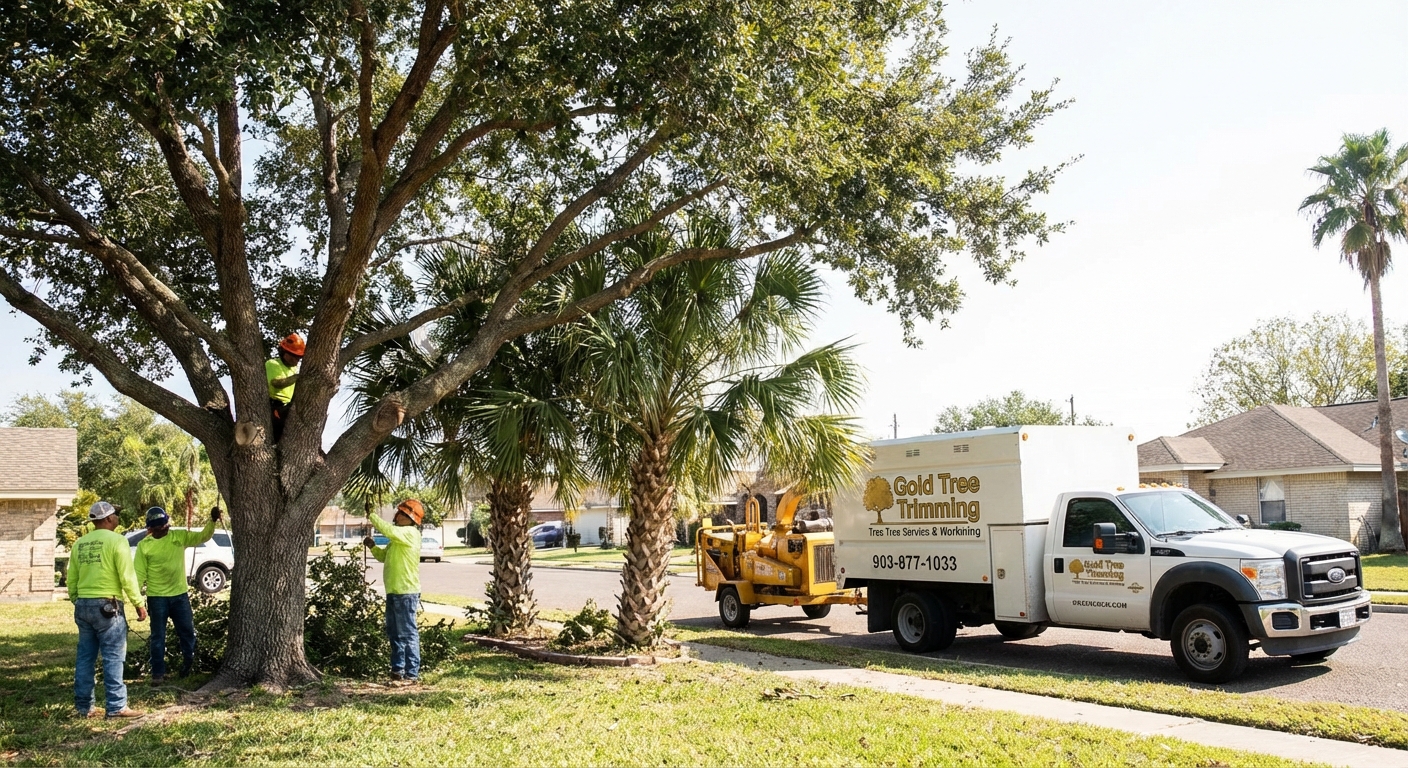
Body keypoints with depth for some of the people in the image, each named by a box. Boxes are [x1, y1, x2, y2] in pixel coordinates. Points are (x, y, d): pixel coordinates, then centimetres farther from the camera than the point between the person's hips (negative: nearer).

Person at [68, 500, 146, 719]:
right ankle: (116, 706, -3)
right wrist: (138, 604, -6)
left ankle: (84, 706, 16)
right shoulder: (116, 541, -9)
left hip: (83, 605, 7)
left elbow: (72, 580, 14)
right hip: (107, 605, -7)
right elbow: (127, 577, -12)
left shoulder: (79, 544, 12)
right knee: (113, 657, -4)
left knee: (85, 657, 11)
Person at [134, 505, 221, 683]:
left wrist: (212, 521, -17)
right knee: (158, 636, 6)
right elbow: (140, 574, -5)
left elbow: (203, 536, 1)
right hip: (157, 597, -3)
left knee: (187, 632, 12)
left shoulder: (180, 536, 1)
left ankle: (188, 664, 32)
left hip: (180, 594, 3)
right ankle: (158, 673, 14)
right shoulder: (144, 545, -6)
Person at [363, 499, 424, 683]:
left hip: (406, 592, -10)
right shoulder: (397, 539, 20)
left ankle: (412, 673, -5)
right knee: (394, 633, 16)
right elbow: (383, 556, 26)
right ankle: (398, 670, 25)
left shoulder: (410, 533, -11)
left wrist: (371, 515, -15)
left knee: (408, 633, -7)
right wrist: (372, 546, 6)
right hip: (393, 591, 10)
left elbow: (389, 530, -27)